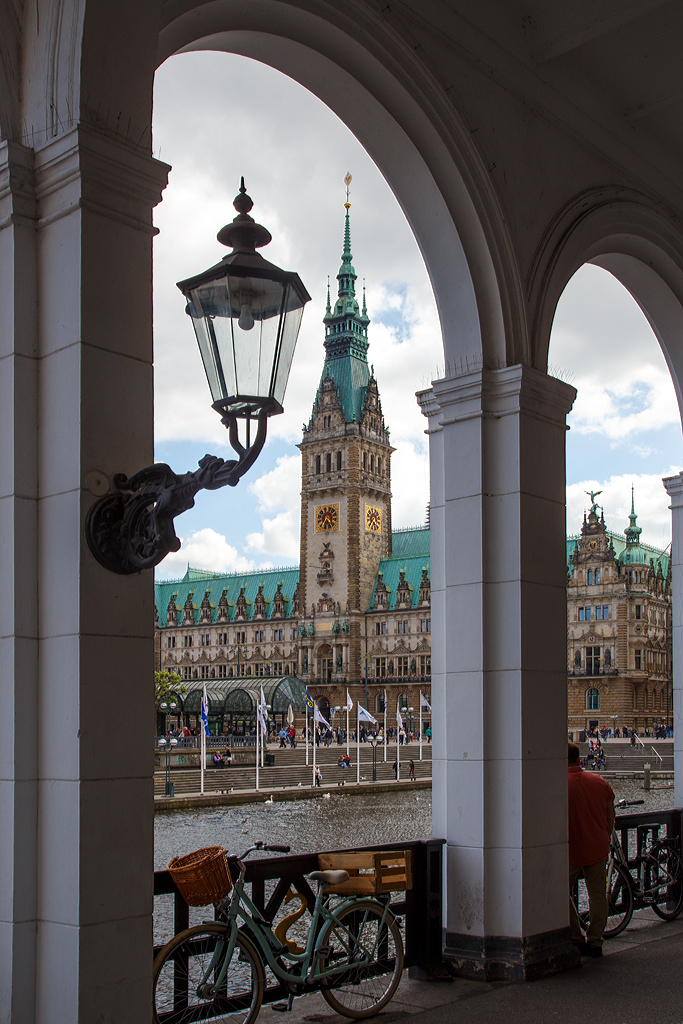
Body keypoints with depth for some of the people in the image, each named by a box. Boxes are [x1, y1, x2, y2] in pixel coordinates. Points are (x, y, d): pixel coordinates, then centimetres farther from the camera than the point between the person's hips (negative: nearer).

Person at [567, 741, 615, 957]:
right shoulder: (600, 783, 1)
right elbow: (611, 819, 8)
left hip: (571, 850, -4)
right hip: (598, 849, 4)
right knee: (597, 895, 11)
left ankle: (577, 941, 12)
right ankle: (595, 943, 14)